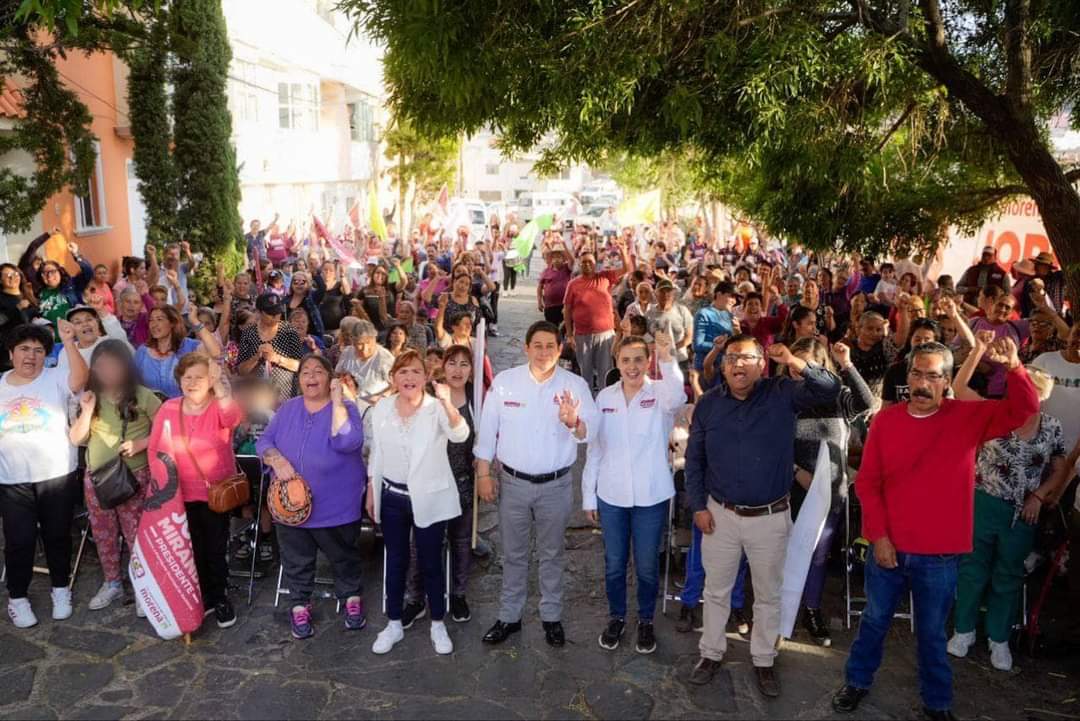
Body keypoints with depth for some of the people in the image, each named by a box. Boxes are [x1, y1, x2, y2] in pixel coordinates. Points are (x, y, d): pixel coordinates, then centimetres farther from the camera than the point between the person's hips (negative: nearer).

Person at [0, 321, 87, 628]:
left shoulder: (56, 380, -5)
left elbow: (80, 378, -27)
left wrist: (68, 342, -37)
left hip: (56, 475, -1)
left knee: (57, 536, 12)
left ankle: (60, 589, 30)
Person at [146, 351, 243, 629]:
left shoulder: (219, 408, -13)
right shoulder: (168, 409, -3)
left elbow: (234, 416, -38)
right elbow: (155, 450, 4)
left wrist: (219, 385, -51)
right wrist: (163, 485, -3)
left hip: (216, 493, -3)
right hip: (181, 495, 3)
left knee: (216, 549, 10)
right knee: (194, 550, 16)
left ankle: (220, 597, 29)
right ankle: (203, 597, 33)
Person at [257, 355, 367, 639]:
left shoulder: (345, 408, -8)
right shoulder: (287, 408, 6)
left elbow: (348, 442, -26)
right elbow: (264, 441, 2)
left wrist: (337, 401, -27)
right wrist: (277, 460, -18)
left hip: (335, 505, -3)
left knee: (343, 556, 15)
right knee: (296, 559, 16)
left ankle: (352, 597, 37)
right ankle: (300, 605, 35)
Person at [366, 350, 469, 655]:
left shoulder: (437, 408, -13)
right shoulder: (381, 409, -1)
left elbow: (460, 435, -32)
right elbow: (376, 454, 9)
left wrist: (447, 403, -49)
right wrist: (371, 493, 10)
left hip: (429, 498, -3)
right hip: (392, 496, 3)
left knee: (431, 562, 9)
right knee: (395, 561, 15)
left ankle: (438, 624, 26)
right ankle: (394, 624, 30)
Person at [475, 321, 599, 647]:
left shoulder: (575, 385, -7)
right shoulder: (504, 381, -5)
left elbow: (591, 433, -13)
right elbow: (487, 429, -1)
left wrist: (574, 422, -35)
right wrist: (483, 474, -2)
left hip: (556, 485, 0)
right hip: (513, 482, 0)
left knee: (552, 554, 15)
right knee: (513, 554, 14)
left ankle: (551, 616, 31)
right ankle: (509, 616, 29)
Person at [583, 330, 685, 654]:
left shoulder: (660, 393, -9)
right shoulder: (605, 397, 0)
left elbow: (677, 398, -35)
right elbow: (594, 448, 5)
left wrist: (668, 359, -52)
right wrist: (588, 496, 6)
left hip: (651, 496, -2)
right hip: (611, 495, 2)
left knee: (647, 565, 12)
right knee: (614, 564, 16)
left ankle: (646, 621, 34)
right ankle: (616, 617, 37)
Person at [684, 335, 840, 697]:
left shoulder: (782, 394, -8)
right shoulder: (708, 404, -3)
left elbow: (830, 390, -19)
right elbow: (694, 459, 3)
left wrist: (795, 362, -33)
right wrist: (698, 506, -1)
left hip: (770, 517, -1)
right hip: (720, 514, 1)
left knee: (768, 594, 14)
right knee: (716, 590, 15)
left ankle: (763, 660, 33)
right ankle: (711, 653, 33)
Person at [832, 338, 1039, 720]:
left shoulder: (969, 417, -6)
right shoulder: (885, 420, -6)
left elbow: (1026, 409, -16)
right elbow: (867, 482, -4)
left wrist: (1013, 367, -33)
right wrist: (878, 535, -8)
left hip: (939, 555, -1)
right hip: (888, 548, 1)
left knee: (932, 633, 16)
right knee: (874, 620, 19)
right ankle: (857, 682, 39)